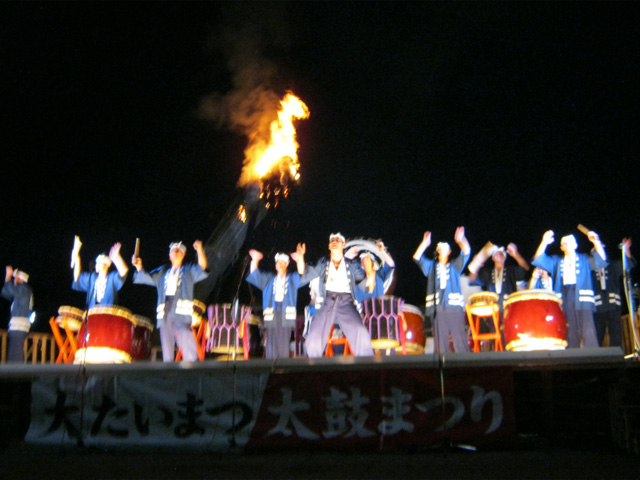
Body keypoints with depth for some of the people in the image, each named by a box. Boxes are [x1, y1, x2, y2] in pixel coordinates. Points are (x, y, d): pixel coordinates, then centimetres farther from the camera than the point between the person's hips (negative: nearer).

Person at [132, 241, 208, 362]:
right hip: (165, 313, 5)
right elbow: (147, 277, 24)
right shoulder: (163, 271, 25)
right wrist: (139, 266, 6)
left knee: (187, 344, -19)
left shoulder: (189, 270, 13)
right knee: (166, 347, 4)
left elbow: (202, 267, -5)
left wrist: (200, 250, -20)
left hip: (181, 311, -5)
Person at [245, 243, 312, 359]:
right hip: (271, 314, 1)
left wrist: (300, 259, -23)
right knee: (271, 344, -6)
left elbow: (302, 275, -4)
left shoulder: (292, 279, 15)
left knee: (284, 344, -7)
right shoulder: (268, 278, 20)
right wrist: (255, 260, -7)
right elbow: (254, 275, 11)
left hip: (286, 314, -1)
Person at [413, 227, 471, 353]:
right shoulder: (431, 266, 21)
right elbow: (417, 257, 9)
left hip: (455, 306, -1)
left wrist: (460, 240, -10)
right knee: (441, 342, -1)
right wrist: (425, 243, -1)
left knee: (460, 339, -7)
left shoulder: (455, 265, 17)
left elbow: (467, 252, 4)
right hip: (438, 308, 1)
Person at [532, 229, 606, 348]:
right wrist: (544, 243, -1)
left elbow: (601, 260, 4)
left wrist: (596, 242, -9)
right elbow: (538, 260, 11)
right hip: (564, 297, 2)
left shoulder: (584, 259, 18)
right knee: (570, 332, -2)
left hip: (581, 297, -2)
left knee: (587, 329, -14)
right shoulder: (556, 261, 22)